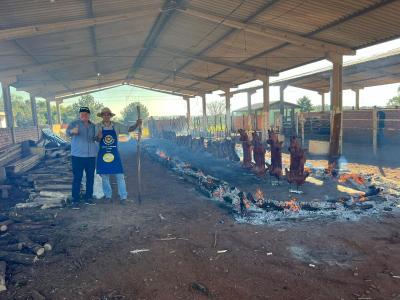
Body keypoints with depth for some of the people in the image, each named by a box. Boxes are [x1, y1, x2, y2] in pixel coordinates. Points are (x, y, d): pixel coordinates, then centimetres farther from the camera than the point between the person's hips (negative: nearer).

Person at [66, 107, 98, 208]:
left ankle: (89, 197, 23)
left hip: (91, 156, 5)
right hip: (78, 156, -4)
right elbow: (68, 132, -26)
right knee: (77, 178, -3)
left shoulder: (93, 126, 10)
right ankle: (75, 200, 4)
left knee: (90, 177, 10)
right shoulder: (74, 124, -4)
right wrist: (72, 131, -48)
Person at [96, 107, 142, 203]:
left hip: (114, 154, 0)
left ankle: (123, 196, 6)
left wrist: (136, 125, -18)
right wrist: (99, 137, -22)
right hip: (103, 154, 0)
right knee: (104, 176, 8)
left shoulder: (116, 126, 1)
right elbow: (96, 141, 1)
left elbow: (129, 129, 0)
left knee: (120, 175, -2)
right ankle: (108, 195, 22)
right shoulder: (98, 127, 0)